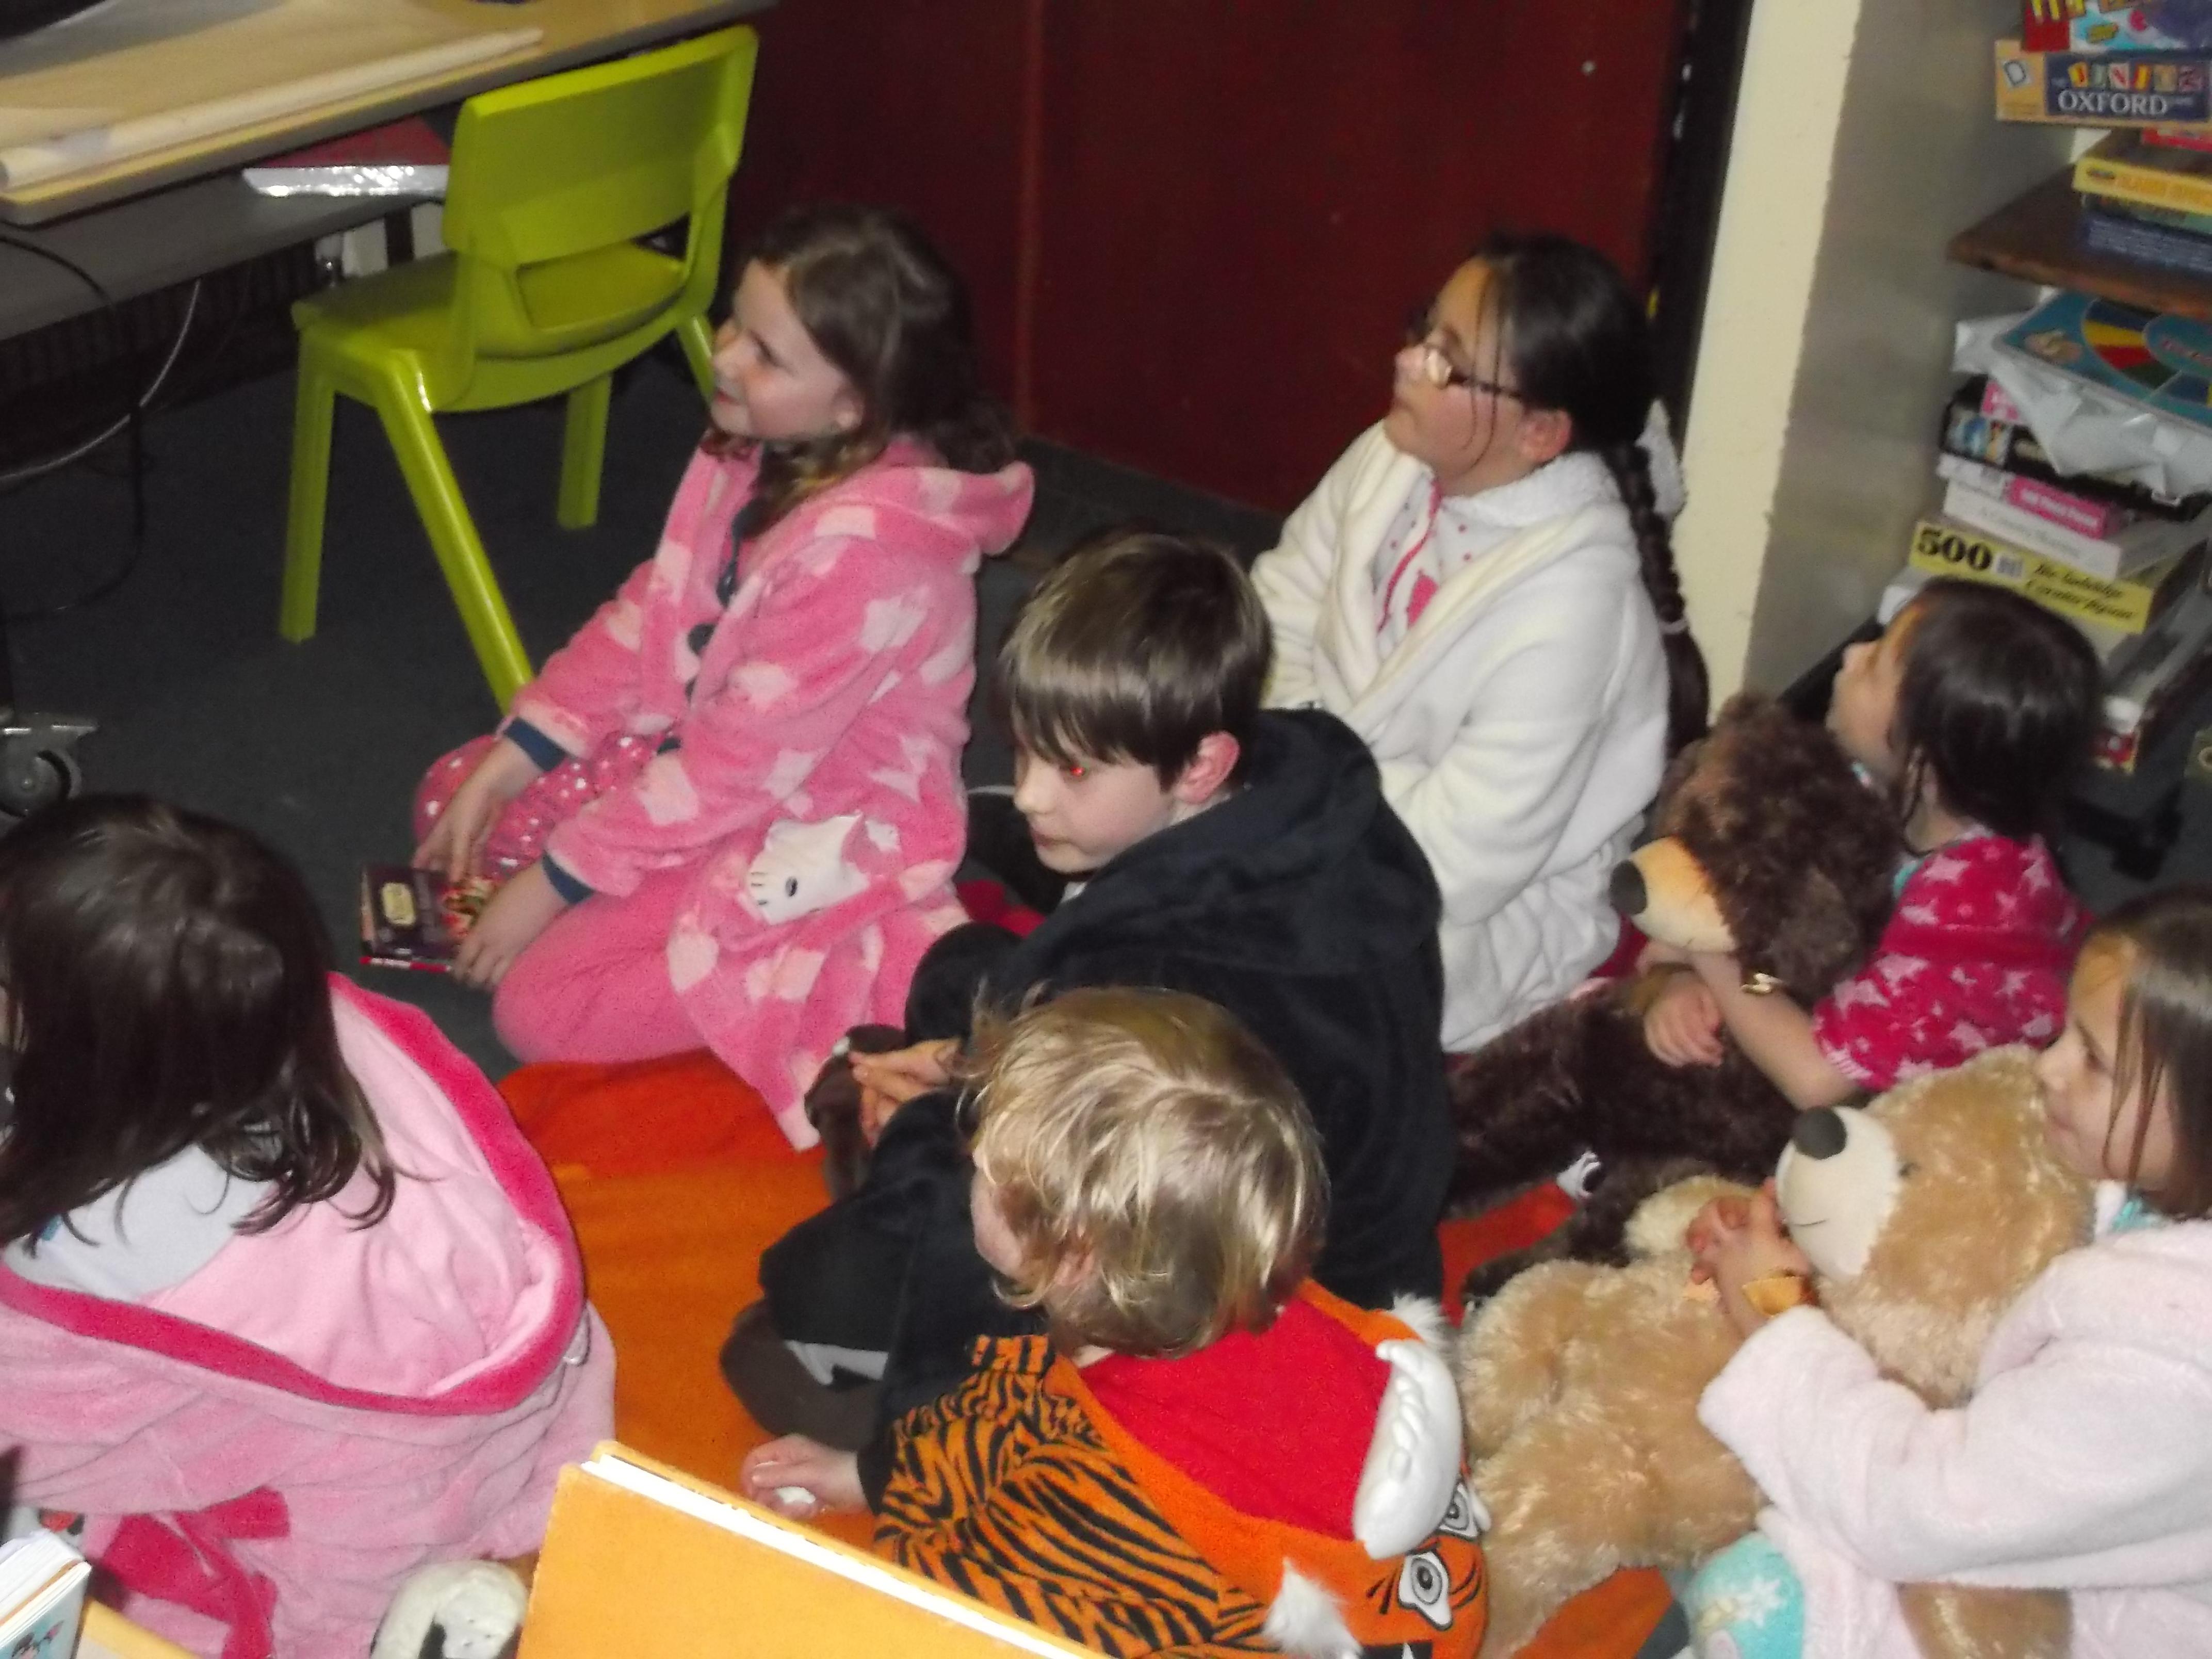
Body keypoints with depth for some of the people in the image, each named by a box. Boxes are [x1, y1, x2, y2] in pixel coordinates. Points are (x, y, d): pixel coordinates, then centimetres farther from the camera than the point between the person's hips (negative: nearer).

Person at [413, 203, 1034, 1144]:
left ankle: (873, 965, -9)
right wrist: (503, 767, -3)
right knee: (453, 799, 10)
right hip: (701, 744, 9)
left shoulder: (867, 547, -32)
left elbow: (737, 765, -27)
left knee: (538, 1012, -14)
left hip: (819, 835, -9)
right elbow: (647, 617, 3)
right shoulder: (753, 453, -7)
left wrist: (552, 880, -18)